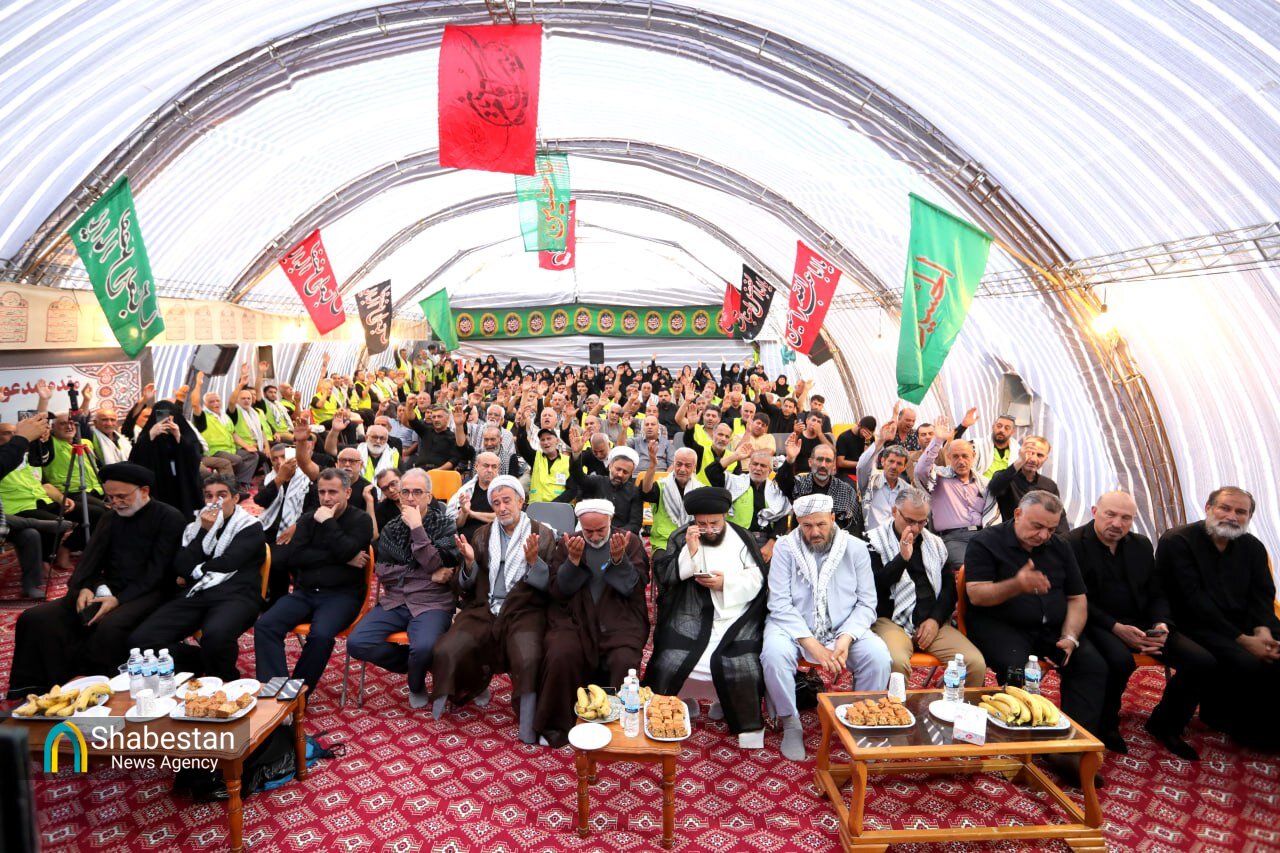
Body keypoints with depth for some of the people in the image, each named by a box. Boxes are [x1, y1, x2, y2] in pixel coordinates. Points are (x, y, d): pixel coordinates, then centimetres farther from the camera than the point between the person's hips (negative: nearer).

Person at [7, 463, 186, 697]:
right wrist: (84, 588, -10)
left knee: (110, 628, -37)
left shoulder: (169, 519, -5)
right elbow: (91, 559, 11)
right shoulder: (111, 519, 18)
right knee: (35, 618, -12)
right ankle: (33, 693, -8)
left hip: (146, 594, -7)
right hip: (107, 591, 7)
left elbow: (157, 571, -12)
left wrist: (120, 599, -21)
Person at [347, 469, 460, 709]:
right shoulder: (391, 528, 12)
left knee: (423, 647, -33)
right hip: (394, 601, 4)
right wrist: (428, 575, -10)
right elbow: (382, 572, 0)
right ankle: (415, 665, 6)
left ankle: (416, 685, 5)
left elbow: (436, 566, -14)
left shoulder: (445, 525, 1)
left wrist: (417, 528, -16)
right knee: (357, 643, -19)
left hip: (431, 603, -4)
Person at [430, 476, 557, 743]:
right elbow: (464, 587, 12)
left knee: (528, 660, -32)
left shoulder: (543, 534, 5)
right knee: (445, 652, -20)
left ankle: (528, 728, -9)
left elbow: (550, 585, -1)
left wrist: (533, 560, -18)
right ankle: (474, 687, 13)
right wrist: (469, 562, -8)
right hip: (483, 610, 3)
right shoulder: (481, 534, 14)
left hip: (524, 611, -3)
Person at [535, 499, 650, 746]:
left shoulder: (630, 541, 7)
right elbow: (556, 590, 3)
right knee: (559, 656, -28)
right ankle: (556, 726, -4)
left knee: (625, 661, -28)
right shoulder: (568, 543, 10)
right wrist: (573, 560, -12)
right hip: (575, 619, 1)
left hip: (619, 619, -1)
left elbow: (636, 587, -1)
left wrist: (619, 559, -18)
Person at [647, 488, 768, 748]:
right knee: (671, 662, -20)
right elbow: (663, 576, -2)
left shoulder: (742, 538, 7)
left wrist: (726, 583, -15)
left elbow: (757, 579, 1)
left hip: (736, 616, 0)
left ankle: (748, 724, 4)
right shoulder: (681, 538, 7)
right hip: (691, 615, 1)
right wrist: (690, 552, -14)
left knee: (742, 665, -22)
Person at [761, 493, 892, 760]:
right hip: (794, 628, -1)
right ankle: (791, 725, -8)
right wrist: (812, 645, -19)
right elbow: (780, 604, -10)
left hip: (842, 630, 2)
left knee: (878, 656, -25)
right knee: (774, 653, -32)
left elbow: (866, 603, 0)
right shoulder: (785, 548, -5)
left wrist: (846, 638, -17)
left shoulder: (855, 548, 1)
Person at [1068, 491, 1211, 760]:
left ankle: (1164, 725, 11)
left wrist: (1161, 624, -6)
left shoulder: (1141, 545, 14)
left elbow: (1157, 594, 15)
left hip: (1142, 623, 7)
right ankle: (1106, 726, -6)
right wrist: (1117, 628, -22)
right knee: (1120, 661, -37)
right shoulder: (1073, 544, -8)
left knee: (1202, 661, -12)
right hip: (1099, 624, -6)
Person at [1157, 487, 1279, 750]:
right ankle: (1222, 715, -1)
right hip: (1195, 627, -6)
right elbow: (1193, 601, -16)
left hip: (1244, 627, 7)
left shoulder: (1253, 547, 12)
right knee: (1246, 663, -29)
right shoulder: (1177, 541, -9)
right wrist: (1242, 639, -20)